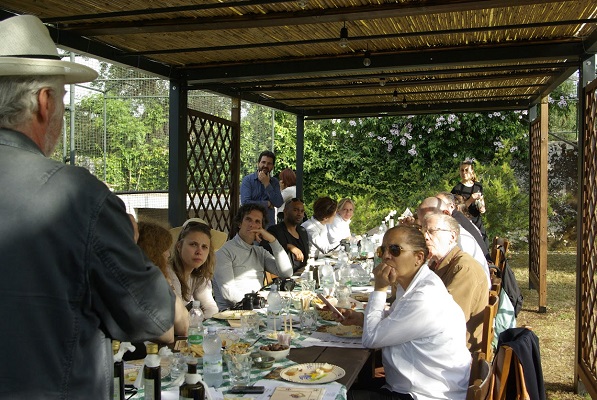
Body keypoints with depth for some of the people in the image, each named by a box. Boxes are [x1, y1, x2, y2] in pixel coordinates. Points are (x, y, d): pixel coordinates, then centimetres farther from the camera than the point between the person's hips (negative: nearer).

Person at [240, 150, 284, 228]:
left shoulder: (274, 182, 7)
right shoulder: (247, 180, -2)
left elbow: (278, 203, -7)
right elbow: (245, 202, -15)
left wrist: (266, 184, -11)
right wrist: (268, 204, -6)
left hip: (269, 224, 3)